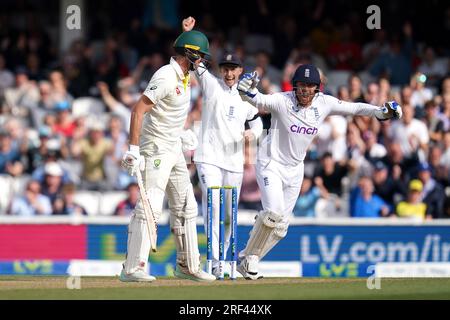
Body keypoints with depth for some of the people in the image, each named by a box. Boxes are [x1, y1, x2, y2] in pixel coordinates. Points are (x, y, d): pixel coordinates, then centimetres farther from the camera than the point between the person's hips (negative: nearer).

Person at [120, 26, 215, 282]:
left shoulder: (185, 78, 11)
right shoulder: (166, 77, -19)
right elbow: (138, 110, -25)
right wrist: (134, 150, -29)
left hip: (175, 151, 10)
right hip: (156, 150, -10)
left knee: (186, 208, 13)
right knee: (150, 207, -15)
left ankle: (188, 266, 22)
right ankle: (132, 268, -18)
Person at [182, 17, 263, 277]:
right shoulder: (212, 85, 1)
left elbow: (257, 121, 21)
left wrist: (253, 133, -3)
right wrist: (188, 34, -24)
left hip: (234, 161, 4)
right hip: (209, 158, -4)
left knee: (230, 214, 7)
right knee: (213, 207, -16)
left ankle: (222, 258, 21)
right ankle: (214, 262, -20)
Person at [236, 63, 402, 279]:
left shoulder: (324, 103, -7)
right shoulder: (282, 101, -19)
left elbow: (352, 108, 0)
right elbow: (258, 100, -31)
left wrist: (381, 111, -13)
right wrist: (248, 89, -53)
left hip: (295, 170, 6)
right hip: (270, 164, -6)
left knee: (280, 227, 8)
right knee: (274, 212, -24)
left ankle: (247, 259, 25)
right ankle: (249, 257, -4)